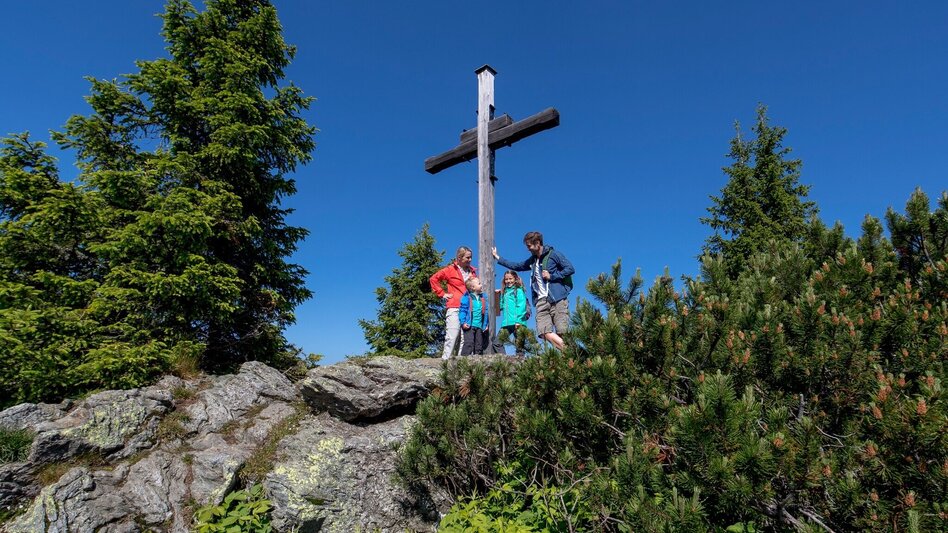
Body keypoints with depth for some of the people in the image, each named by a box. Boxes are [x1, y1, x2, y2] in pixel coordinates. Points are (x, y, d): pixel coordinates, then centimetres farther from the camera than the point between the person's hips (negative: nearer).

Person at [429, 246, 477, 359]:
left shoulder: (473, 271, 15)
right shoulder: (450, 270, 3)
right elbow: (433, 279, 6)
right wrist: (442, 294, 2)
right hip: (454, 308, -5)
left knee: (466, 338, 4)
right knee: (452, 336, -8)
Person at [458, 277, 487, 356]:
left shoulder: (482, 298, 14)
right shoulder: (467, 297, -4)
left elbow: (485, 312, 17)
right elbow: (462, 310, -8)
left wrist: (485, 324, 14)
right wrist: (463, 322, -17)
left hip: (479, 326, 6)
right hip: (469, 326, -6)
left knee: (479, 345, 10)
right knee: (469, 343, -14)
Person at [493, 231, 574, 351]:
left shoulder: (554, 254, 3)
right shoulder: (532, 260, 24)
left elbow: (570, 269, -3)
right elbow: (516, 266, 35)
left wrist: (552, 276, -7)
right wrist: (498, 258, 38)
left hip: (557, 299, -5)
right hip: (541, 301, 5)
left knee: (562, 331, -14)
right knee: (544, 332, -13)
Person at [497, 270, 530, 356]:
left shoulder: (518, 290, -1)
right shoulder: (504, 292, 19)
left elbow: (521, 306, -11)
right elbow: (501, 306, 20)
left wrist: (518, 320, -19)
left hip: (517, 323, -7)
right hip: (506, 323, 7)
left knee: (519, 343, 0)